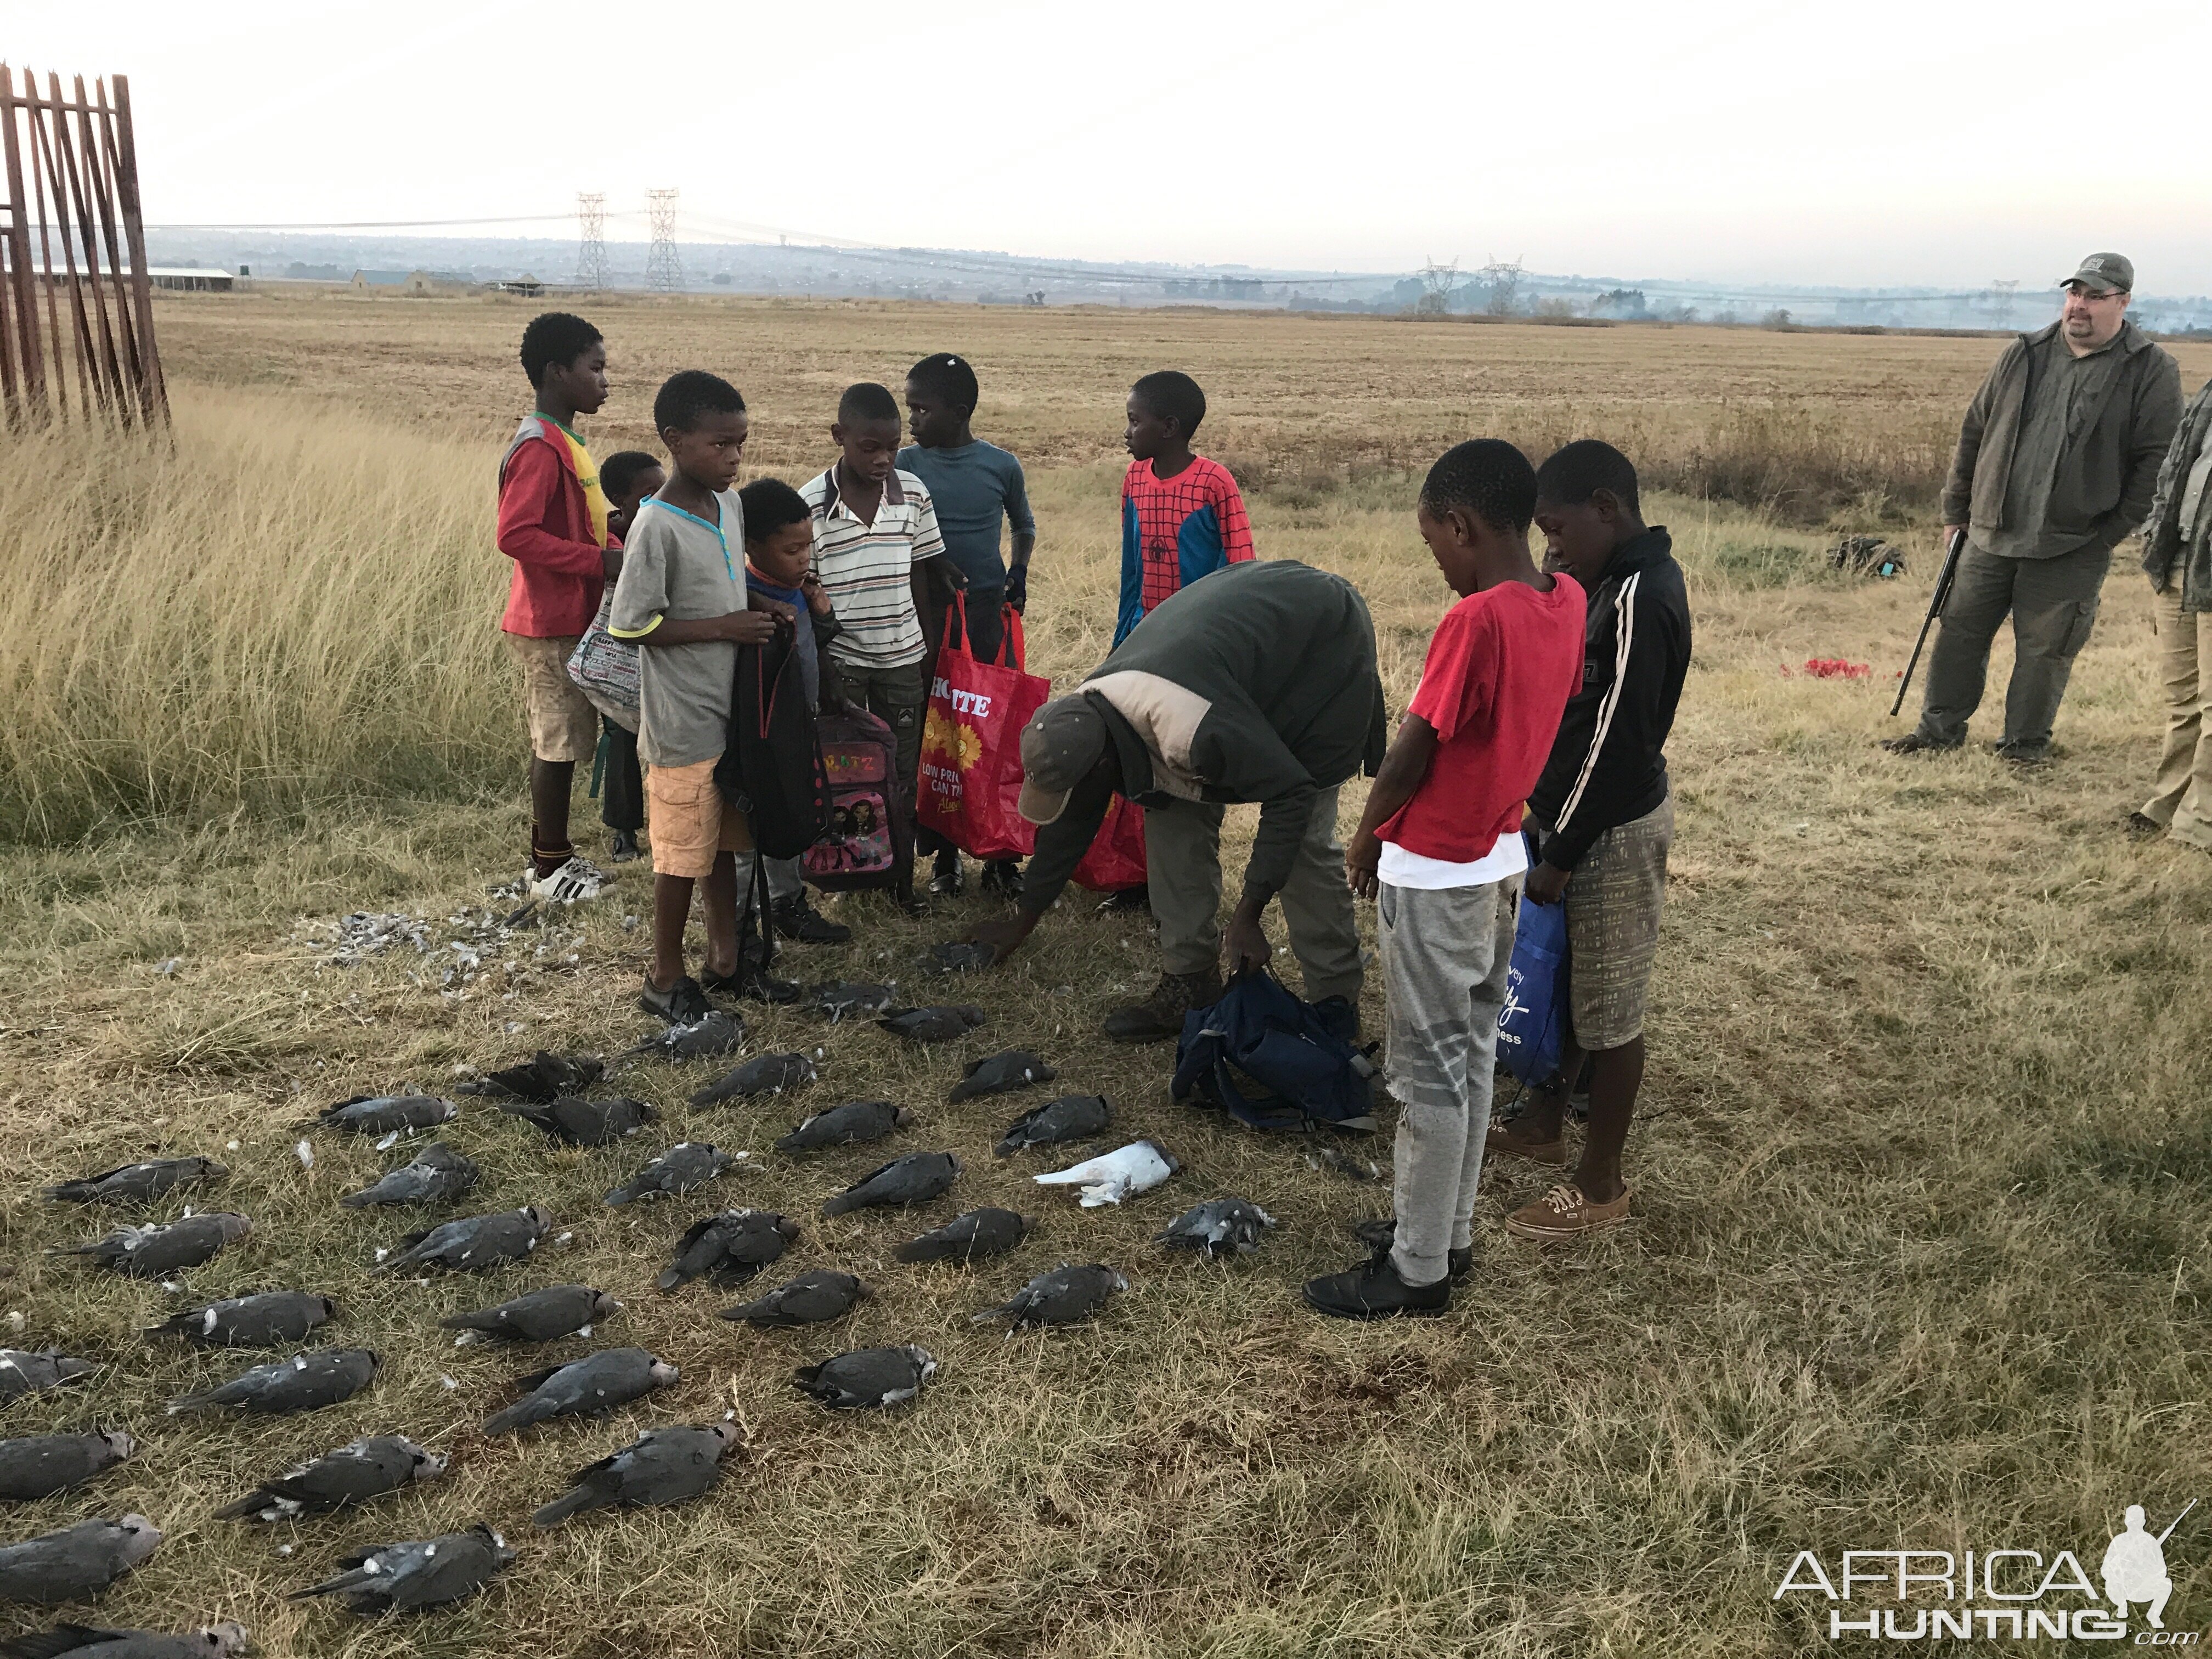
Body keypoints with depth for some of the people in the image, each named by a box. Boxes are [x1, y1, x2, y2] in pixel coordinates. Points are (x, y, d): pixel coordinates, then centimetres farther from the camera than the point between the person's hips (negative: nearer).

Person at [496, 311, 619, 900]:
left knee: (557, 741, 16)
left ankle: (551, 854, 26)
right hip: (554, 623, -9)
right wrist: (600, 560, -24)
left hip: (569, 618, 9)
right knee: (560, 743, 0)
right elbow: (515, 535, -25)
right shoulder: (539, 448, -18)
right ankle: (550, 866, 12)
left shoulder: (563, 441, 13)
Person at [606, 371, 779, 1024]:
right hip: (683, 721, -7)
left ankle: (724, 956, 32)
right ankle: (665, 977, 21)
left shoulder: (731, 505, 3)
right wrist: (724, 628, -19)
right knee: (684, 852, 4)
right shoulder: (657, 527, -19)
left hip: (733, 707, 7)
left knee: (724, 840, 18)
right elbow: (630, 624, -18)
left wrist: (765, 615, -1)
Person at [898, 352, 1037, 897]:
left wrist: (1019, 569, 2)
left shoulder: (1001, 465, 0)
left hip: (987, 611, 0)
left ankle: (1001, 852, 9)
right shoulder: (906, 465, 0)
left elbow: (1023, 525, 17)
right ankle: (945, 855, 14)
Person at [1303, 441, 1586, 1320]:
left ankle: (1419, 1270, 14)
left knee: (1431, 1069, 2)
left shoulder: (1476, 620, -25)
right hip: (1502, 857, 8)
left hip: (1434, 873, -8)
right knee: (1473, 1050, 17)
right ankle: (1451, 1232, 31)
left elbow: (1412, 752, -18)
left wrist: (1366, 840, -2)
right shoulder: (1567, 601, 0)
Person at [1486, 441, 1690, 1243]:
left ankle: (1600, 1186, 17)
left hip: (1614, 831, -10)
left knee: (1608, 1009, 3)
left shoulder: (1639, 601, -24)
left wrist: (1560, 857, -18)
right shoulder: (1617, 580, 7)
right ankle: (1542, 1124, 40)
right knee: (1561, 984, 22)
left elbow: (1614, 742, -23)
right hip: (1579, 816, 10)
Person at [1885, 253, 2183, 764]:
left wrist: (2114, 531, -10)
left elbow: (2157, 458, -5)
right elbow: (1976, 430, 13)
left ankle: (2026, 743, 19)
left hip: (2072, 548, -3)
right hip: (1991, 532, 4)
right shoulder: (2025, 355, 8)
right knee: (1960, 630, 8)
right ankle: (1940, 726, 21)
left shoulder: (2152, 370, -3)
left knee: (2045, 649, 4)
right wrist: (1956, 509, 11)